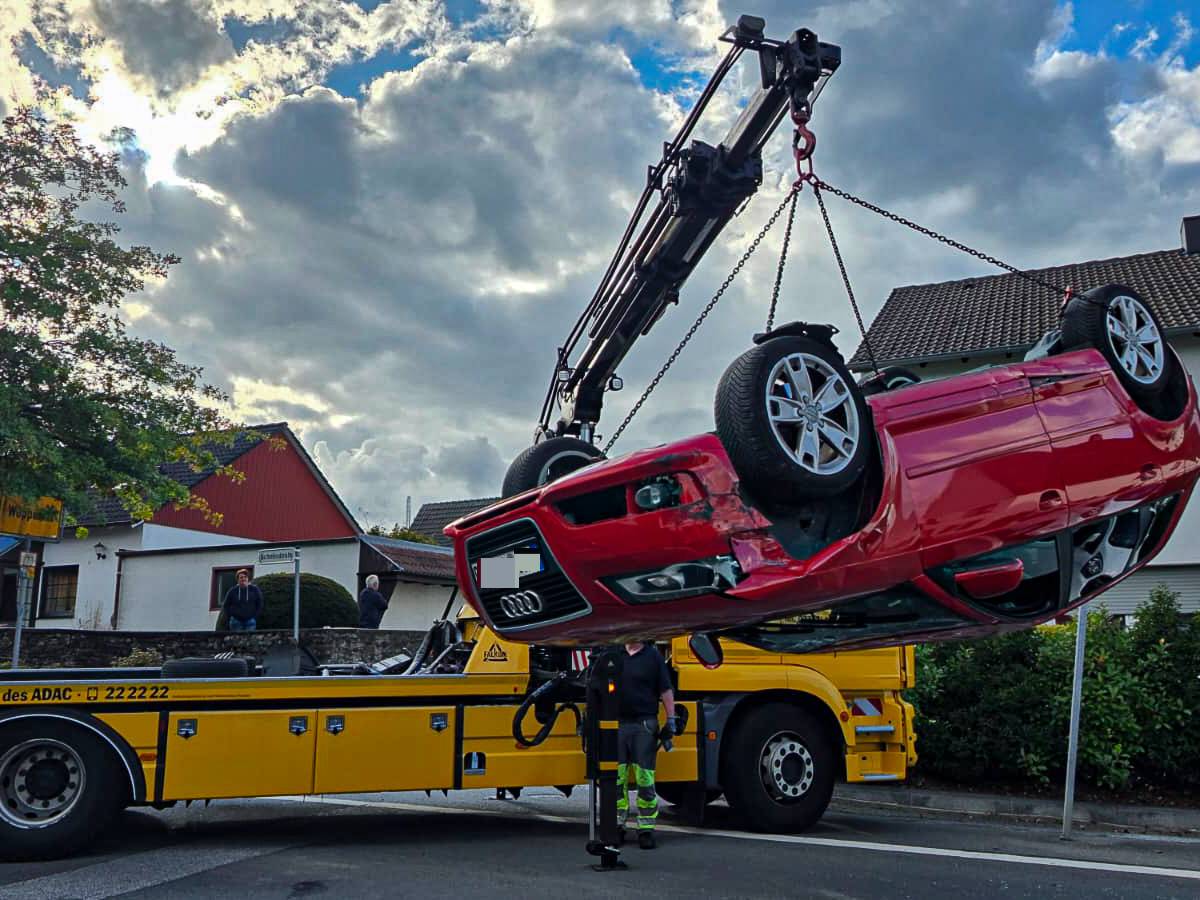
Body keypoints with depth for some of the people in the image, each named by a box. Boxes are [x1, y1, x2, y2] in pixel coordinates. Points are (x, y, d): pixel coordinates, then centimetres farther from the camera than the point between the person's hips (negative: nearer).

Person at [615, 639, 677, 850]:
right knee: (616, 778, 5)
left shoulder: (654, 656, 2)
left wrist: (671, 719, -4)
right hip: (616, 723, 3)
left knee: (645, 779, -1)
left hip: (645, 725, -2)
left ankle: (646, 830, 6)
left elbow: (666, 690, 2)